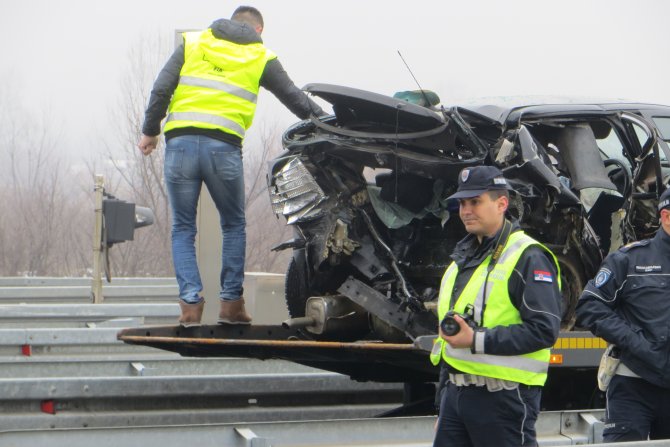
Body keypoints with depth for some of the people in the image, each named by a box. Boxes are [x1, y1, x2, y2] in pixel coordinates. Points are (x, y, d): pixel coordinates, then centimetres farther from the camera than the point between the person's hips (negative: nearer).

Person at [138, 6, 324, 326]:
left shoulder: (192, 43, 16)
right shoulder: (261, 58, 14)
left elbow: (161, 89, 7)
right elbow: (295, 98, 18)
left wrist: (150, 131, 13)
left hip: (180, 141, 1)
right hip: (224, 147, -1)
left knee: (183, 228, 9)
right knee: (233, 227, 15)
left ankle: (190, 302, -3)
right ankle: (231, 302, 8)